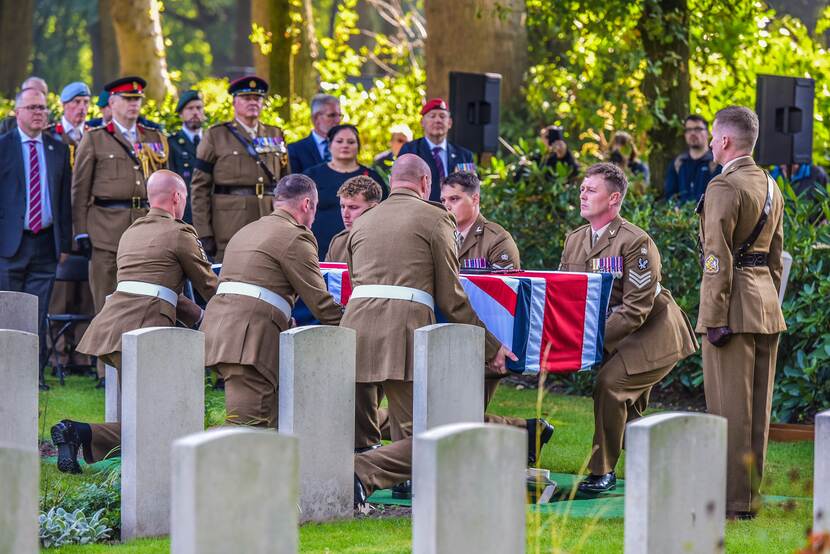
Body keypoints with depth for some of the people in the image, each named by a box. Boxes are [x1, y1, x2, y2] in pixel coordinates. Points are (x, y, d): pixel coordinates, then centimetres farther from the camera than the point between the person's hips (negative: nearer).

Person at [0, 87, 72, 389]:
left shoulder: (59, 149, 12)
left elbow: (65, 198, 13)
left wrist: (65, 242, 7)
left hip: (46, 242, 3)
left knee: (38, 314, 1)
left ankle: (35, 372, 4)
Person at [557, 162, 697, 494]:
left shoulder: (635, 242, -20)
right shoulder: (575, 240, 4)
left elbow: (636, 309, -24)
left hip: (654, 335, -8)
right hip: (618, 337, 8)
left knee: (610, 383, -24)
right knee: (628, 409, 14)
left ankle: (602, 471, -15)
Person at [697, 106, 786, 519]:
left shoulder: (724, 187, -13)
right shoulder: (771, 187, 14)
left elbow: (718, 259, -17)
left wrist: (715, 318, -17)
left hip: (735, 304, -8)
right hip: (767, 309, 8)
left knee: (731, 406, -5)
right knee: (757, 406, 11)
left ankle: (733, 501, -3)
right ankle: (751, 495, 17)